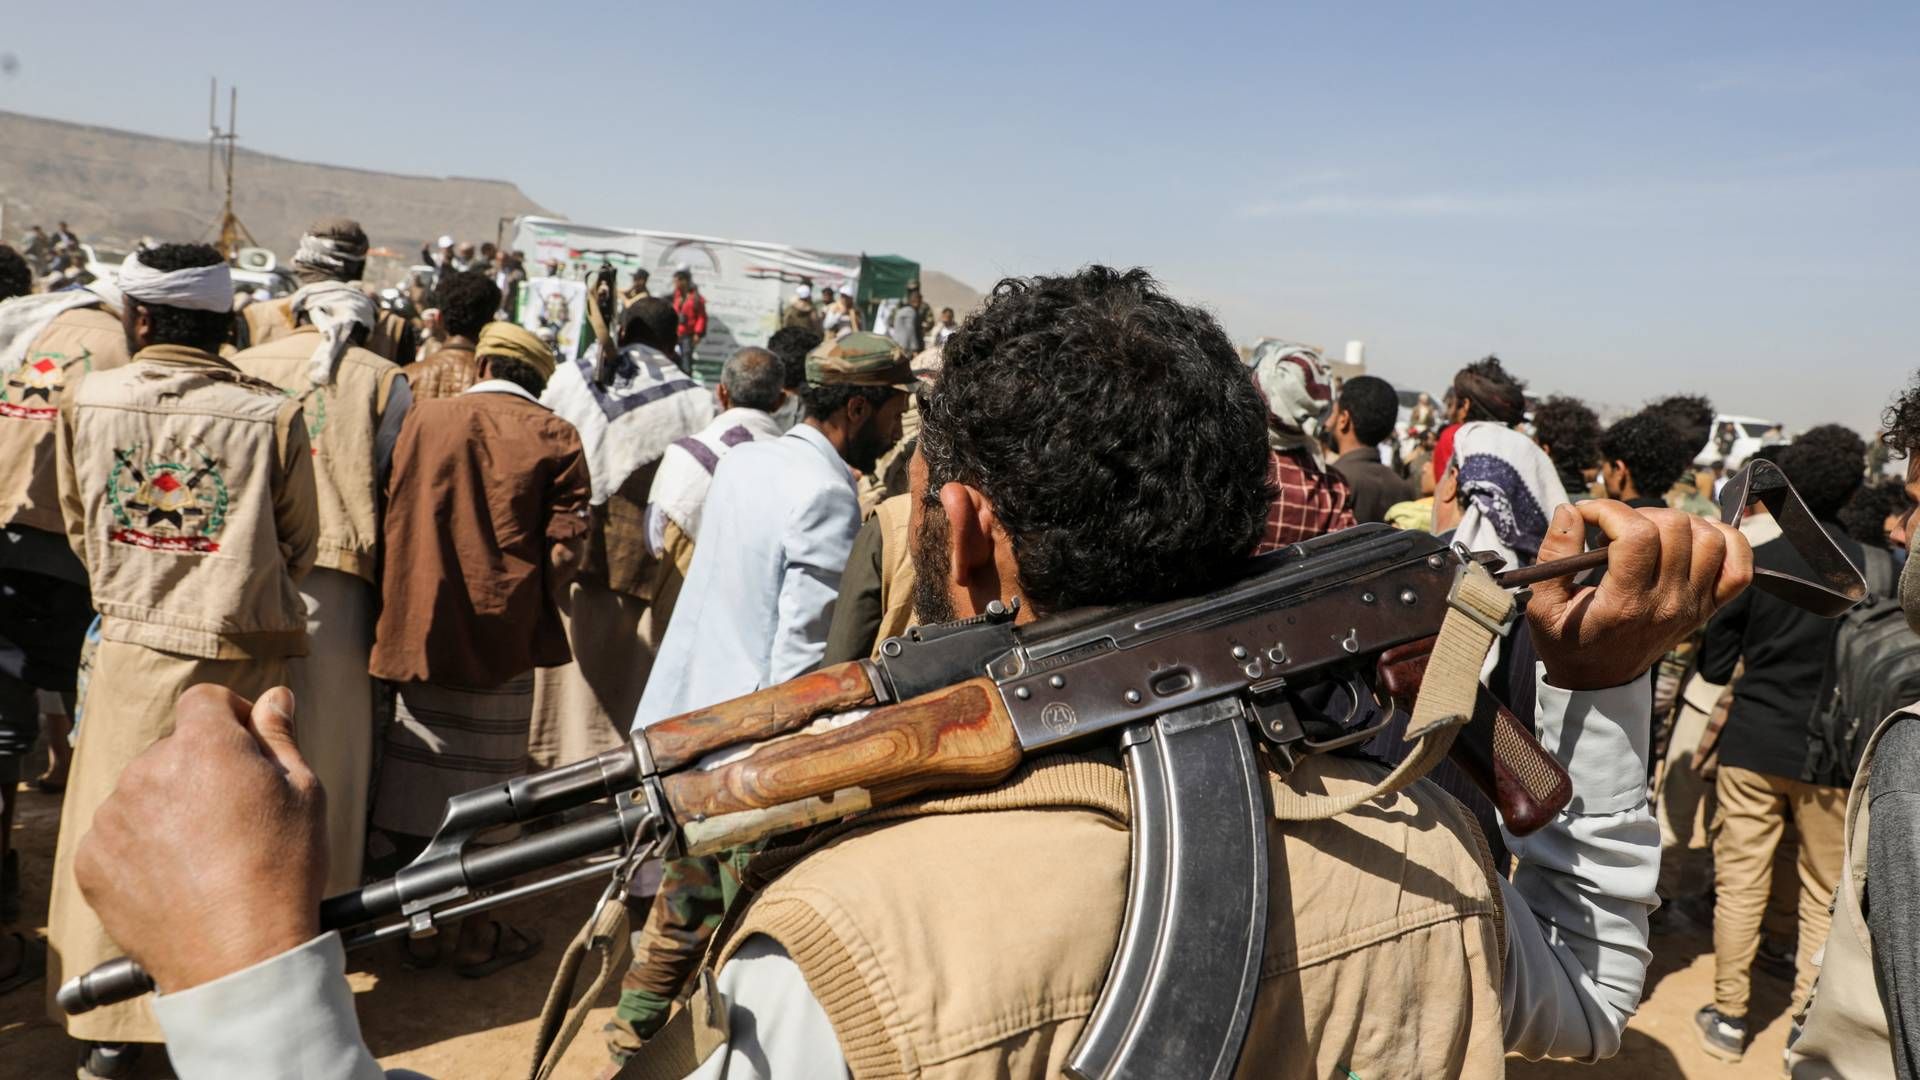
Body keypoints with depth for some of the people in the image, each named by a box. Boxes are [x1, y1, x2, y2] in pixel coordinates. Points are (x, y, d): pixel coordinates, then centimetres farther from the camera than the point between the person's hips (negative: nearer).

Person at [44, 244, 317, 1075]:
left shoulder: (86, 401, -5)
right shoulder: (272, 415, -11)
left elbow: (78, 527, 9)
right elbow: (300, 545, 0)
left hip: (133, 649, 1)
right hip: (245, 655, -1)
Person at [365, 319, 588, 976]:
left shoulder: (424, 417, 4)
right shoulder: (555, 437, -3)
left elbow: (391, 516, 6)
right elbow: (566, 546, -9)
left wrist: (405, 610, 16)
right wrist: (534, 606, 7)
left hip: (417, 626, 2)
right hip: (502, 632, -2)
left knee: (417, 769, 13)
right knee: (486, 782, 7)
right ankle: (477, 933, 17)